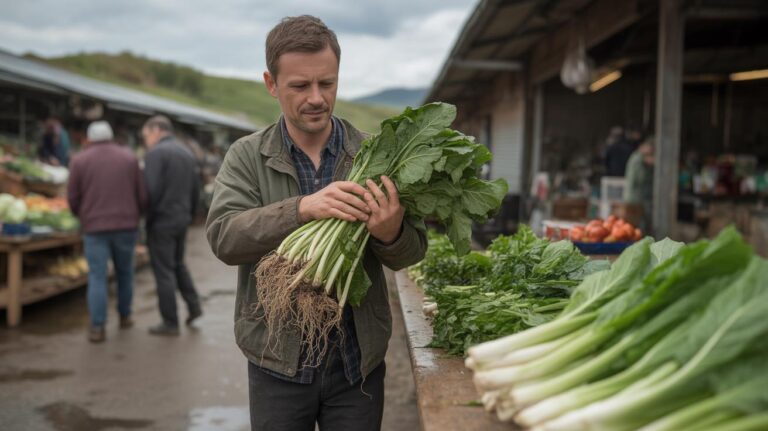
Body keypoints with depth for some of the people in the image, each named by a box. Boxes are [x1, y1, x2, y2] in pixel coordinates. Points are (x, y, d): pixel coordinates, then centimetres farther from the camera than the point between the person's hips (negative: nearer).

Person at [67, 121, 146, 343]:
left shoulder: (80, 161, 0)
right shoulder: (128, 158, 4)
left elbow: (73, 199, 2)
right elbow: (141, 195, 3)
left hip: (95, 228, -2)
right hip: (125, 226, 2)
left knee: (97, 278, 1)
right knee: (124, 272, 20)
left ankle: (97, 328, -4)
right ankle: (124, 316, 29)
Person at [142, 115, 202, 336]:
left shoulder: (155, 153, -13)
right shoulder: (187, 153, 11)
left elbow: (152, 191, -20)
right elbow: (196, 189, 13)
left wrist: (147, 218, -8)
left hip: (162, 221, -8)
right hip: (182, 219, 8)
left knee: (164, 271, 0)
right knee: (178, 264, 24)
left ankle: (170, 323, 6)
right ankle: (193, 305, 18)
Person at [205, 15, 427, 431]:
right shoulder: (246, 156, -2)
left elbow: (413, 250, -4)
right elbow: (223, 236, -15)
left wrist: (391, 234, -28)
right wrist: (302, 209, -31)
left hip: (358, 360, 1)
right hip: (277, 362, 0)